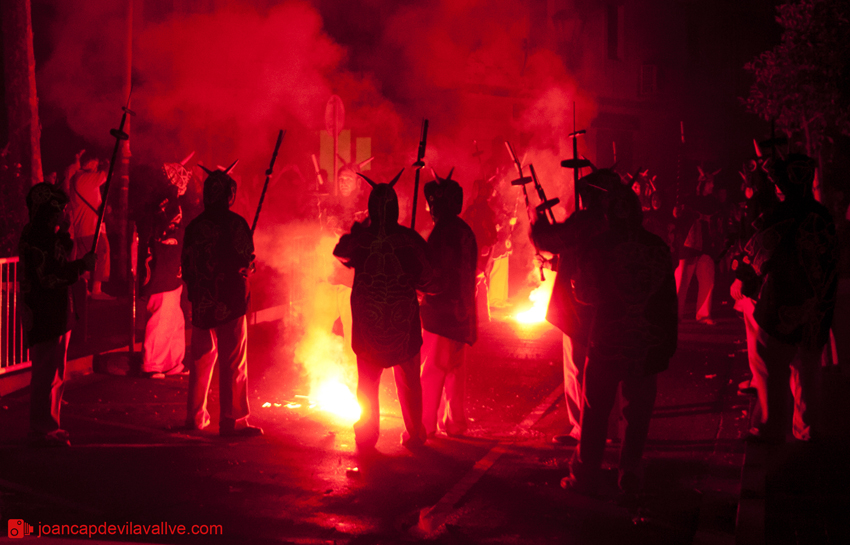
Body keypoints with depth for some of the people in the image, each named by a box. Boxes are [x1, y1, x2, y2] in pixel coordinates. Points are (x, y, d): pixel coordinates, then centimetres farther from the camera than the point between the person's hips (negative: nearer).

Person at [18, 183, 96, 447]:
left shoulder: (50, 235, 14)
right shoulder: (36, 239, -17)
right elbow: (49, 278, -23)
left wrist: (65, 235, 13)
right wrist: (82, 265, -19)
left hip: (57, 314, 11)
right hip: (43, 317, -11)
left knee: (55, 374, 16)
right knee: (47, 373, -7)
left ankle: (48, 427, 25)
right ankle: (41, 431, 0)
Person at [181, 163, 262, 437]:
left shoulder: (194, 226, 5)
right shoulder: (235, 224, -10)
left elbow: (186, 267, 9)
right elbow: (246, 262, -10)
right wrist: (246, 267, 12)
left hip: (201, 304, 6)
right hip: (230, 302, -5)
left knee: (202, 360, 16)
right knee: (233, 363, 0)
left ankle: (196, 415, 22)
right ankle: (232, 421, 0)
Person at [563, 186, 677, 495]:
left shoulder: (599, 247, -9)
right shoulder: (658, 247, 0)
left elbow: (584, 294, -1)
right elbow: (669, 298, 4)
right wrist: (670, 340, 12)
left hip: (608, 340, -2)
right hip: (649, 342, 3)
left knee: (595, 412, 8)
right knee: (638, 412, 13)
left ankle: (586, 477, 13)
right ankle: (630, 476, 18)